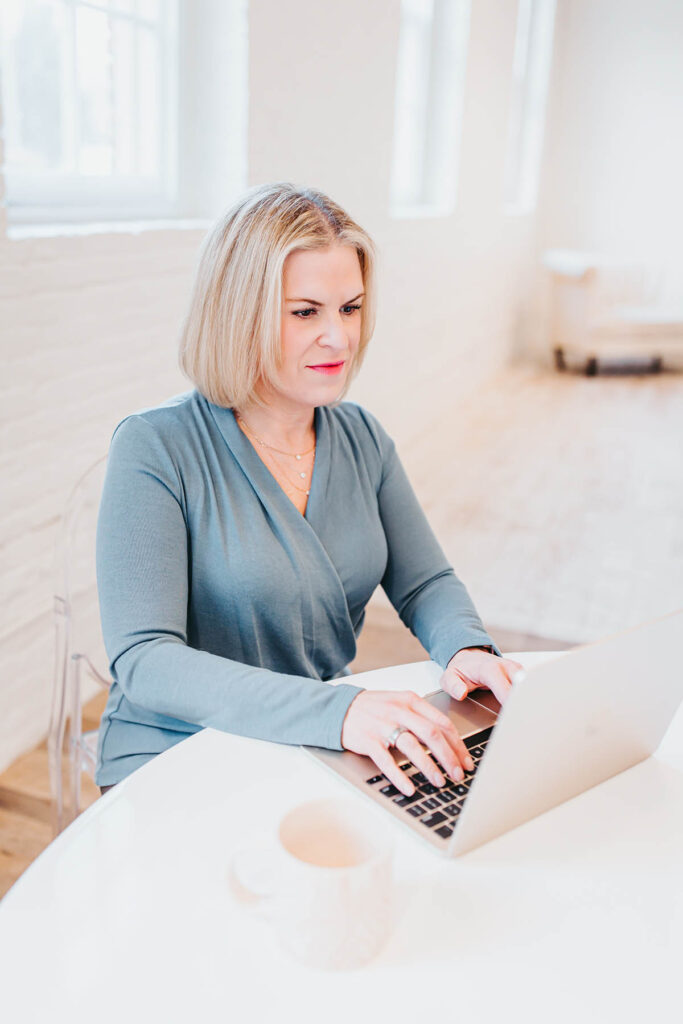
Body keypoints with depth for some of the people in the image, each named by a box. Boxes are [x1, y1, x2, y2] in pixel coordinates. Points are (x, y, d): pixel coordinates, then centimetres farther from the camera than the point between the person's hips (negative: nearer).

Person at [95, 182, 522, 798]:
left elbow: (425, 584, 10)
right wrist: (333, 711, -36)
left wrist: (466, 648, -15)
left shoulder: (362, 437, 3)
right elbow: (144, 661, -23)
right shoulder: (154, 449, -16)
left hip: (335, 753, 6)